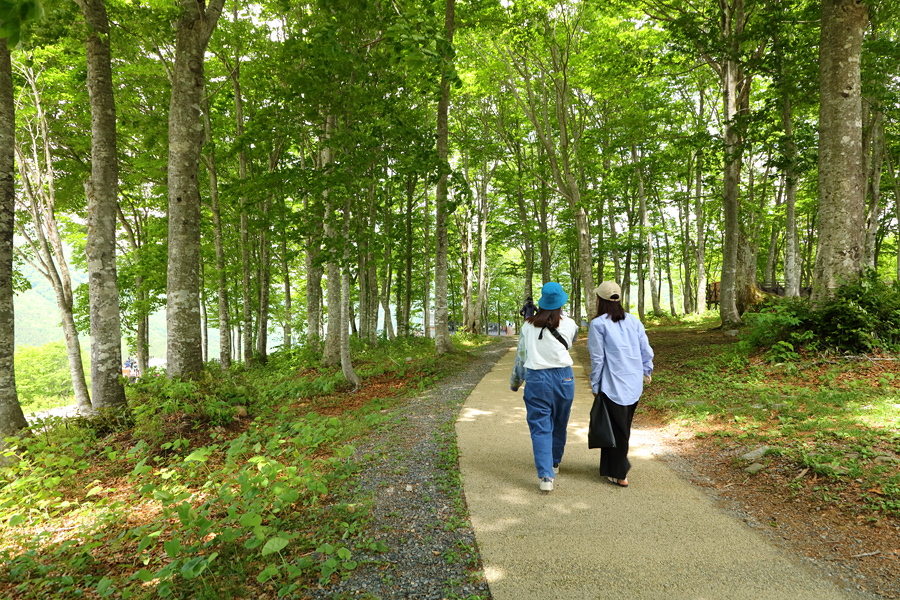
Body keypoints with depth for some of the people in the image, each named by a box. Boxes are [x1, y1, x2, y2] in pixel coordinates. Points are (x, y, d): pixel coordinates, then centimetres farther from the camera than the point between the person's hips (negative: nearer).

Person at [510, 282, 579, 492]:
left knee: (540, 428, 2)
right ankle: (554, 463, 39)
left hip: (536, 379, -1)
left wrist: (515, 382, 21)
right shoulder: (569, 324, -2)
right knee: (559, 424, 20)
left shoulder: (528, 326, 1)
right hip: (563, 378, 1)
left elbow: (520, 357, 7)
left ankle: (546, 476, -6)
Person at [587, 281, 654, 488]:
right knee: (624, 426, 19)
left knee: (617, 428, 4)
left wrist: (595, 385, -3)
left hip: (612, 385, -6)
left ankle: (619, 474, 12)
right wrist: (646, 371, 24)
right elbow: (646, 350, 9)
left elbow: (597, 358, -10)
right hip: (634, 384, 6)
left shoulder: (598, 324, -10)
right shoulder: (633, 321, 6)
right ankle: (617, 463, 34)